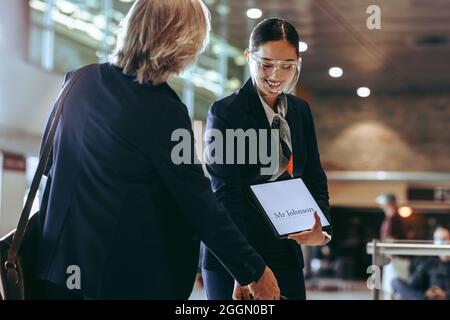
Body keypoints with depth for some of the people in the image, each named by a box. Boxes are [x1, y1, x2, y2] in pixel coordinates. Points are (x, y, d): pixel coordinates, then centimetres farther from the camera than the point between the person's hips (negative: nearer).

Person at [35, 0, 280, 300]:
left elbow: (49, 159, 12)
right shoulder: (163, 112, -20)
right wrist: (254, 271, -9)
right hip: (134, 275, -6)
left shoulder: (80, 80, -1)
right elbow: (199, 202, -17)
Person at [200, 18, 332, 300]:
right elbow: (226, 193, -15)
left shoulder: (301, 111, 9)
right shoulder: (225, 112, -8)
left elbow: (314, 178, 10)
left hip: (286, 253, 5)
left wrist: (321, 229, -11)